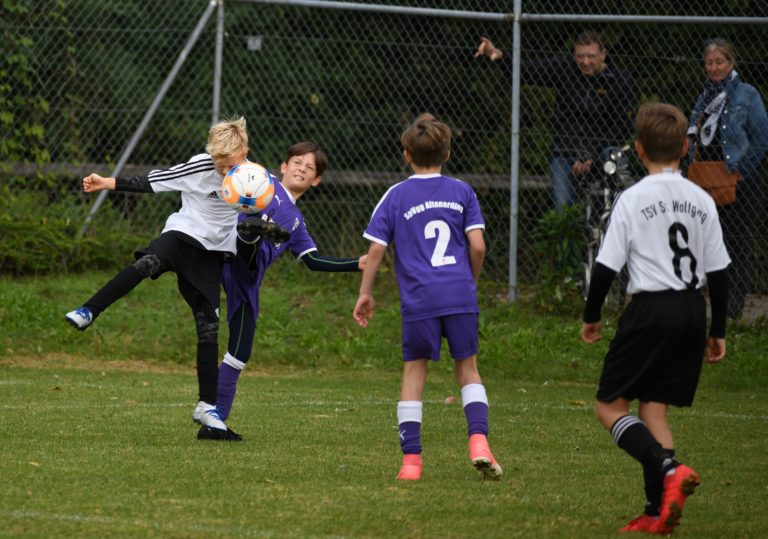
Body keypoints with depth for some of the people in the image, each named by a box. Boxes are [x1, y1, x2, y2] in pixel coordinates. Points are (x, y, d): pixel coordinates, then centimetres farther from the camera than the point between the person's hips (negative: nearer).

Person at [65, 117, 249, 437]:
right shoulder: (199, 167, -12)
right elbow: (152, 182, -10)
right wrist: (108, 183, -15)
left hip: (211, 255, 3)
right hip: (182, 234, -3)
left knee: (209, 329, -2)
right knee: (147, 263, -38)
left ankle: (206, 407, 5)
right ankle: (88, 313, -37)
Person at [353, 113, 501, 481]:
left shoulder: (396, 196, 4)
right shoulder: (462, 192, 7)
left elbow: (376, 249, 0)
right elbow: (477, 246, 1)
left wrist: (365, 293, 9)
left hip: (418, 299, -1)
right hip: (460, 296, 1)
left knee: (414, 372, 8)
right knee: (467, 368, 13)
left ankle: (411, 459, 3)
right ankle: (478, 440, -7)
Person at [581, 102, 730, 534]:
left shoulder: (633, 199, -8)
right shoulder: (702, 201, 6)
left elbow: (606, 266, -8)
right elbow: (719, 272, 8)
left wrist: (592, 316, 7)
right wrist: (718, 331, 17)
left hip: (651, 308, -5)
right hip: (693, 310, 5)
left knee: (610, 405, 3)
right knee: (654, 405, 12)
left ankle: (668, 469, -20)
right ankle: (659, 510, 4)